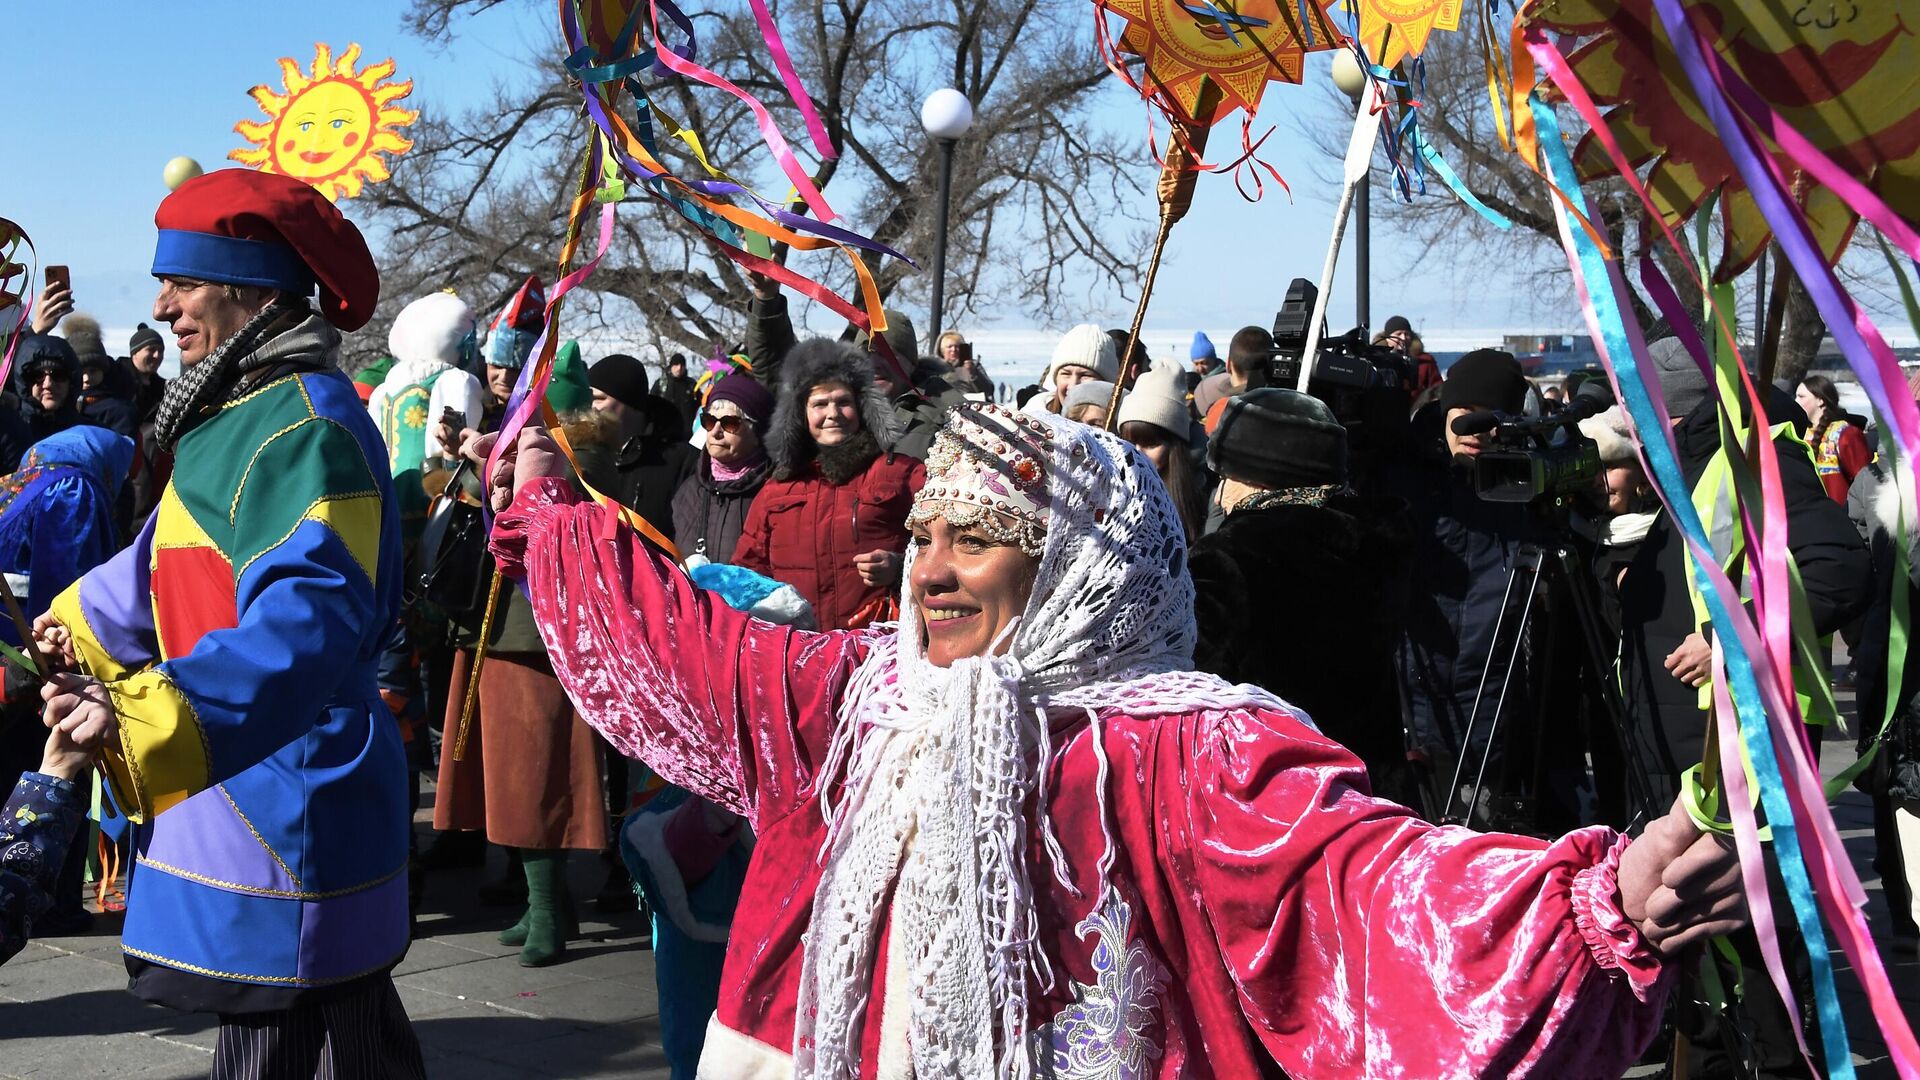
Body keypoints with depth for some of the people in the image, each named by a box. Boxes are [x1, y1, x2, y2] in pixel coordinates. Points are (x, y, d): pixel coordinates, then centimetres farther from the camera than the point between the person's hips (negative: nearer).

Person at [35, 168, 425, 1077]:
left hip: (284, 807, -10)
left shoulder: (302, 427, -20)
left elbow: (306, 624, -32)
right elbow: (179, 562, 29)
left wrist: (142, 713, -37)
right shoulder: (245, 412, 13)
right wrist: (81, 622, 43)